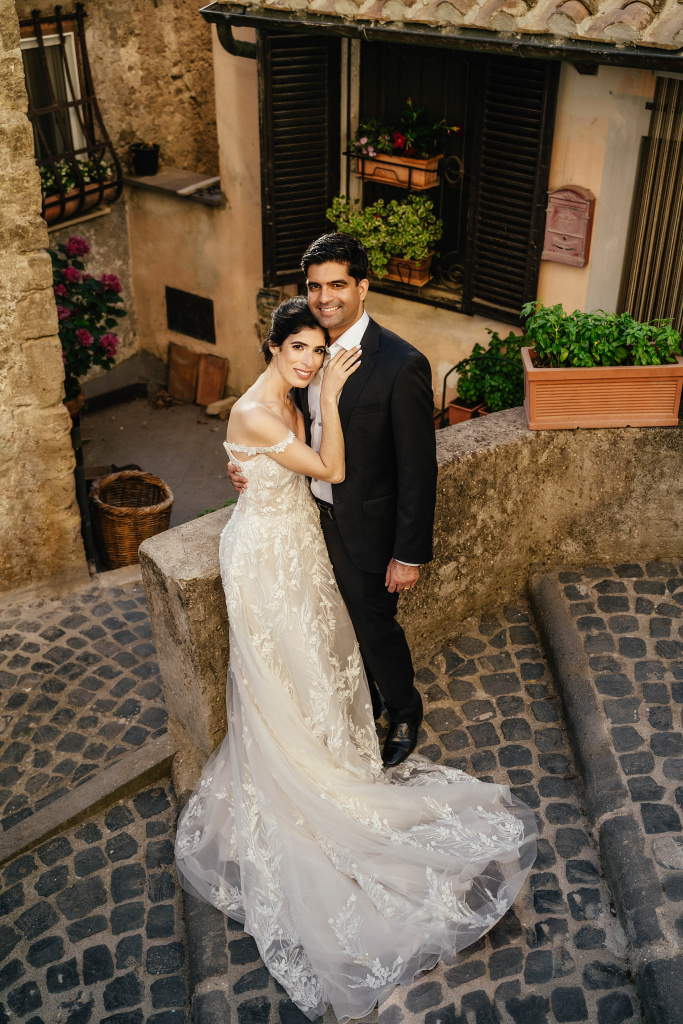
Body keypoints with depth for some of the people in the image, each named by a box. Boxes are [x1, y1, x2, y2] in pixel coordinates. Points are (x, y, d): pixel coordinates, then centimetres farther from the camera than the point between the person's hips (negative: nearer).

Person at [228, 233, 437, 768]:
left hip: (366, 529, -6)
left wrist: (410, 555, -18)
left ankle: (405, 713, 43)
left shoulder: (402, 365, -25)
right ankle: (363, 702, 52)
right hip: (318, 519, 7)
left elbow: (418, 469, -21)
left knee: (376, 627, 14)